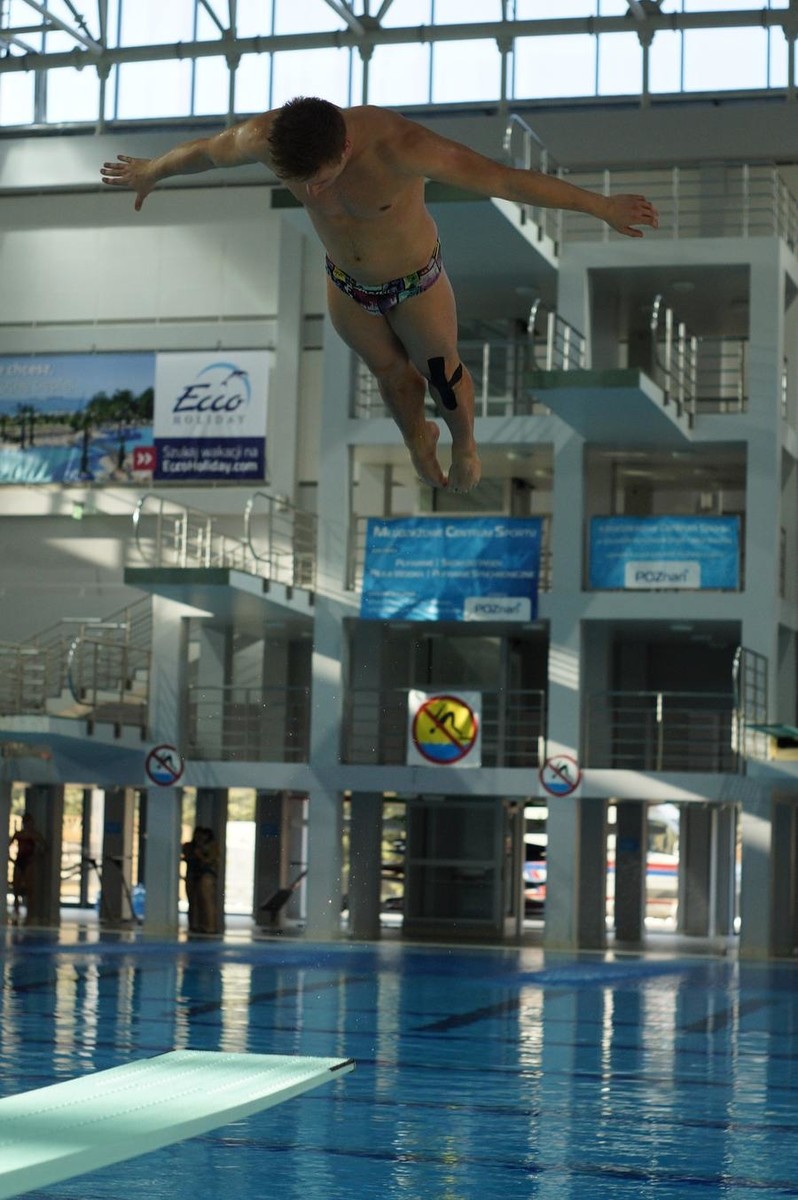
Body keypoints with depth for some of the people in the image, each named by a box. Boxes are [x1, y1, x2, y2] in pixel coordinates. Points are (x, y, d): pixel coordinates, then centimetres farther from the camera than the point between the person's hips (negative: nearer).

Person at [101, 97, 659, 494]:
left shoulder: (398, 145, -44)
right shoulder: (270, 134, -31)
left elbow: (508, 179, -39)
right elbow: (205, 150, -8)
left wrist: (604, 207, -34)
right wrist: (149, 171, 12)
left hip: (416, 284, -3)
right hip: (347, 286, 3)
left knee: (442, 374, 24)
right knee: (391, 372, 29)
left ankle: (464, 440, 57)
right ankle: (417, 436, 61)